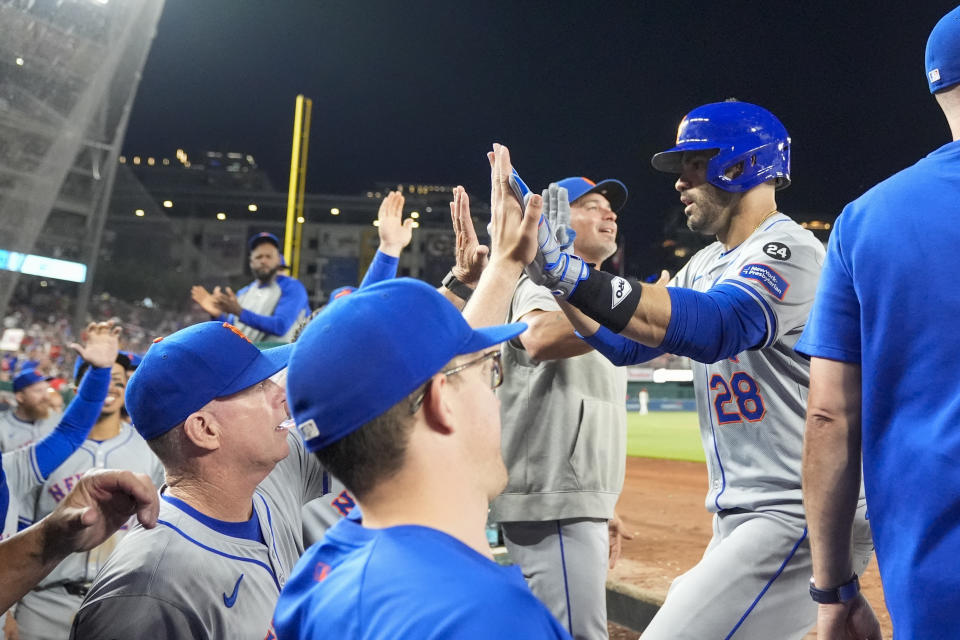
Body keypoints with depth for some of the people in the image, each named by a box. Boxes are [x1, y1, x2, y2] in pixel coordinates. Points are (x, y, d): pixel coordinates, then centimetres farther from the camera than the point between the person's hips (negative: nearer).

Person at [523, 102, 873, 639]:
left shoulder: (789, 252, -13)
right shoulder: (707, 266, 15)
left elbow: (714, 327, -33)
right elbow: (625, 342, 14)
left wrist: (565, 270, -39)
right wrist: (552, 273, 1)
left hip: (800, 518, -9)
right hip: (739, 516, 9)